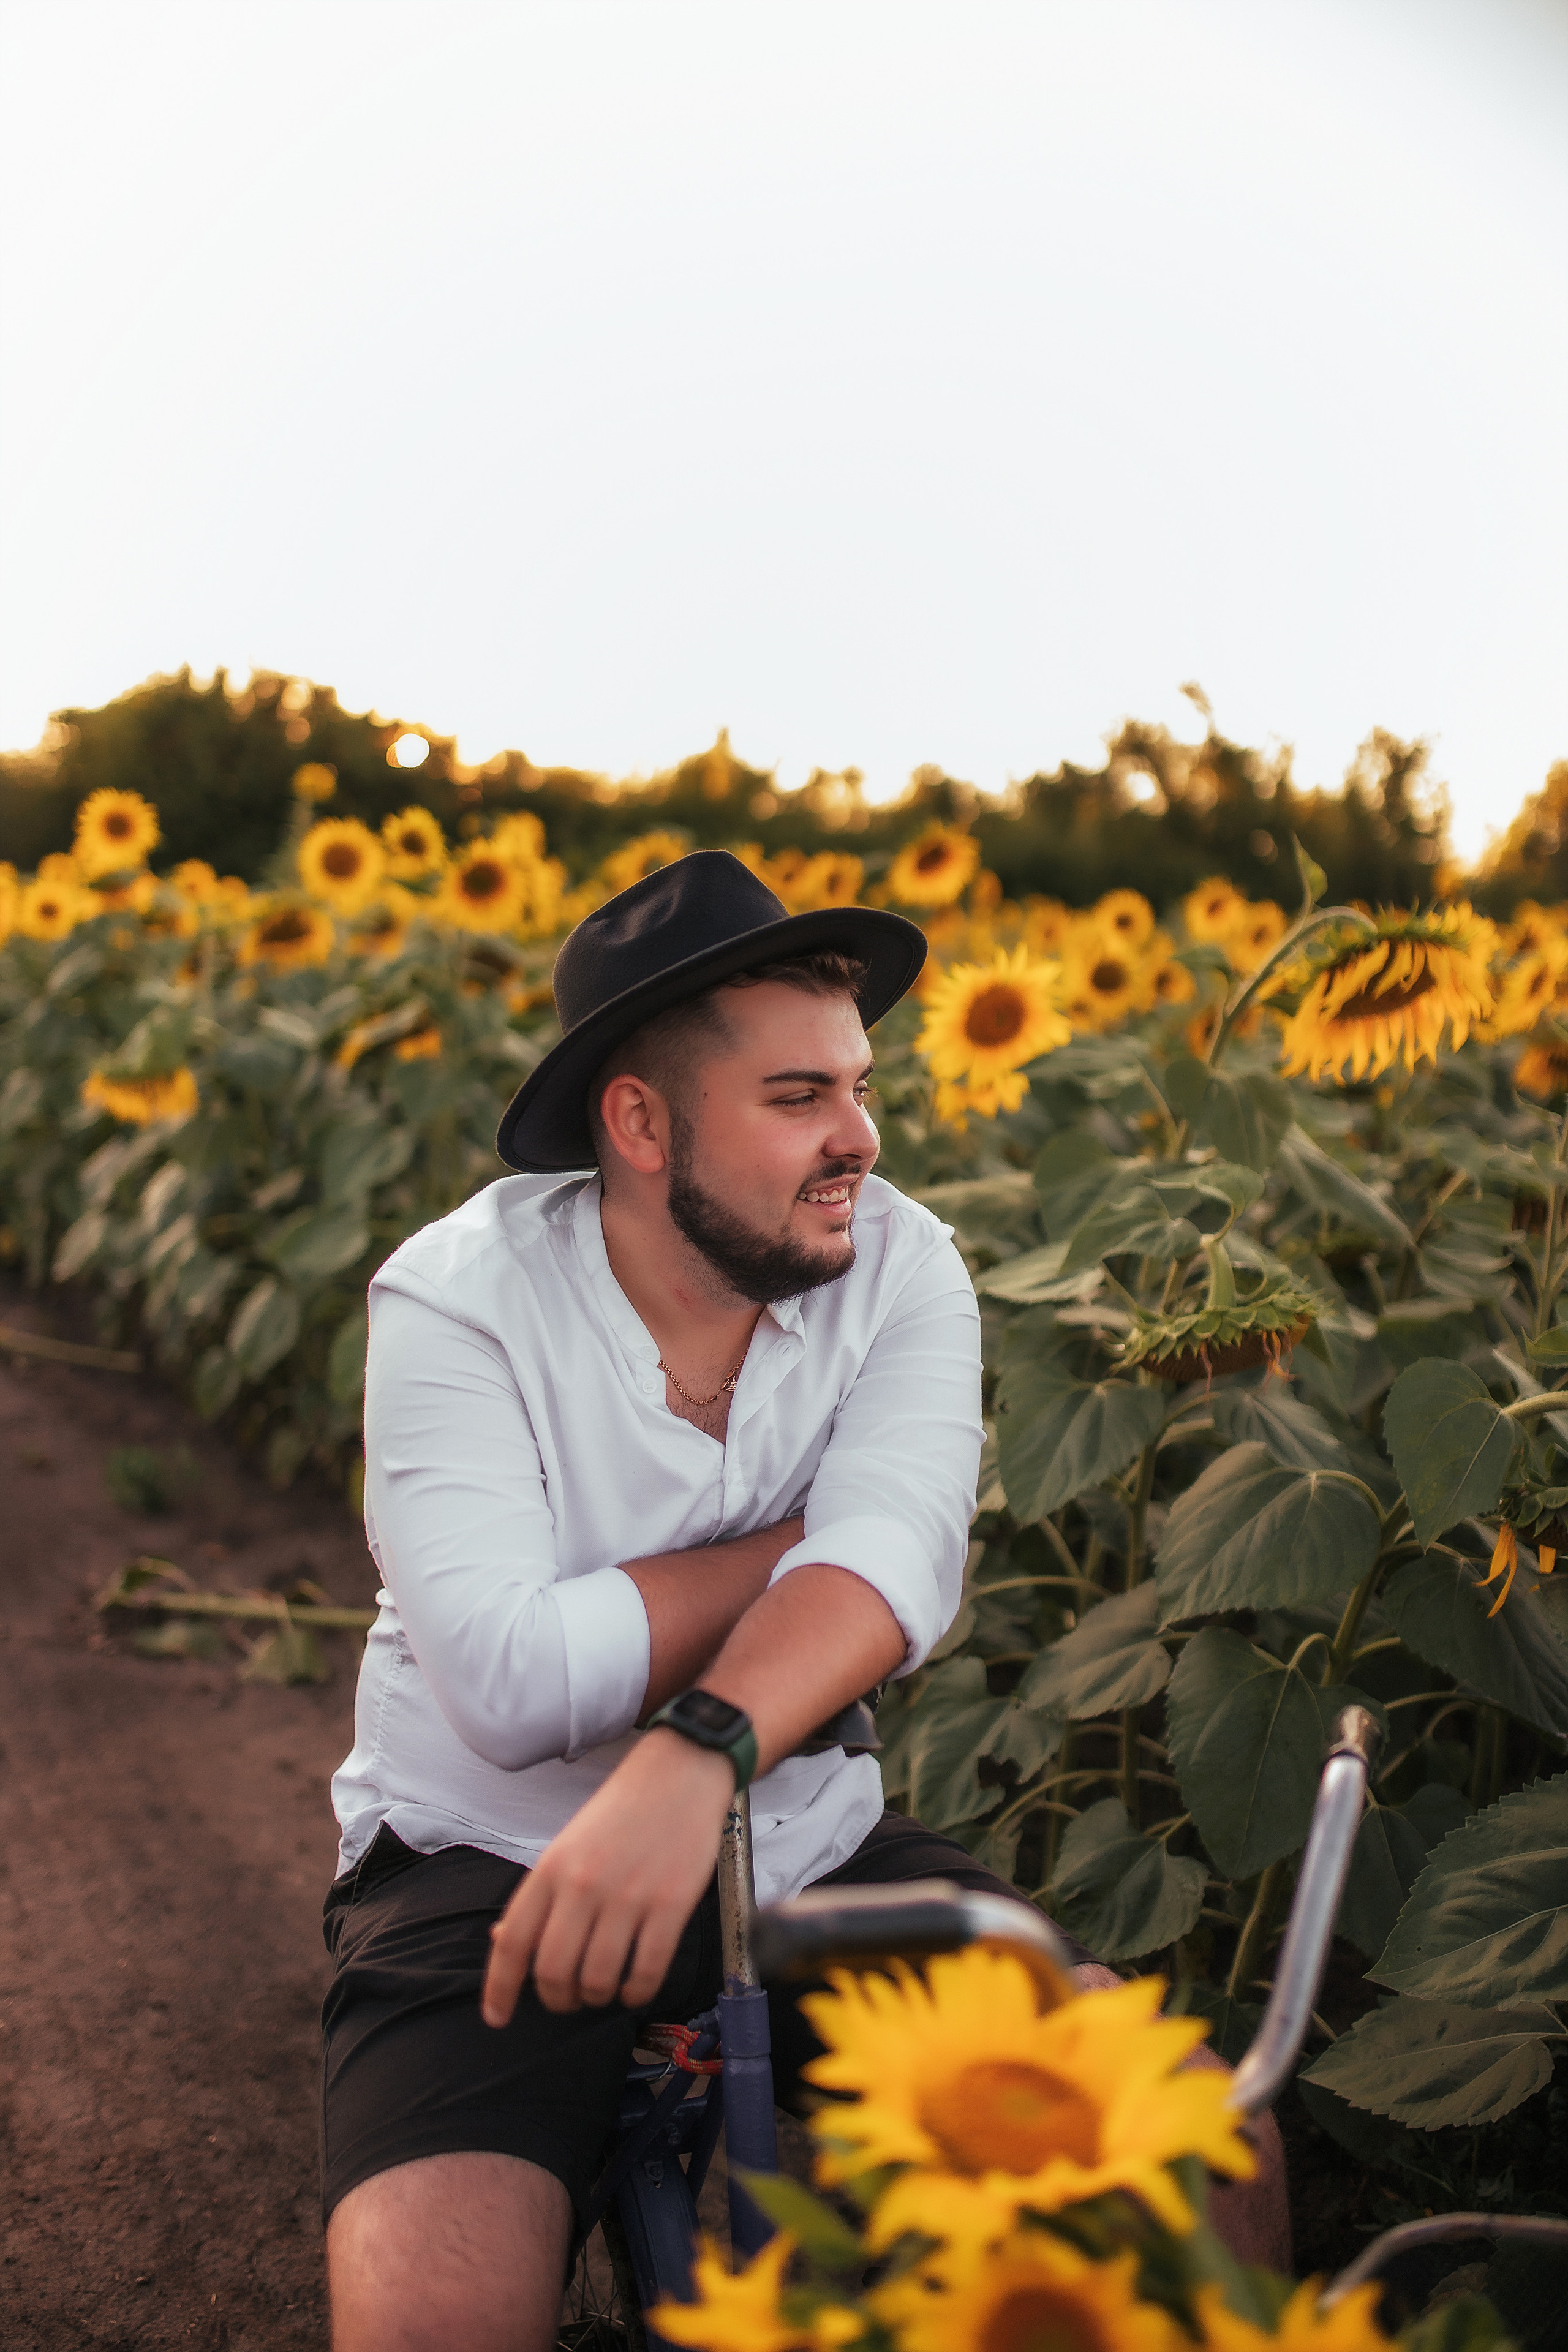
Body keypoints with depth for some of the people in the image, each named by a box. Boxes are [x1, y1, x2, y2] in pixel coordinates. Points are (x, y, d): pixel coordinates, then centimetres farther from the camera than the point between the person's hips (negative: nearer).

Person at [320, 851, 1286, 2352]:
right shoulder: (457, 1297, -14)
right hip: (491, 1877, -2)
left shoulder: (902, 1269, -5)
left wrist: (691, 1758, -41)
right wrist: (807, 1542, -16)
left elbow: (899, 1556, -23)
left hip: (803, 1860, 3)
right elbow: (516, 1683, -25)